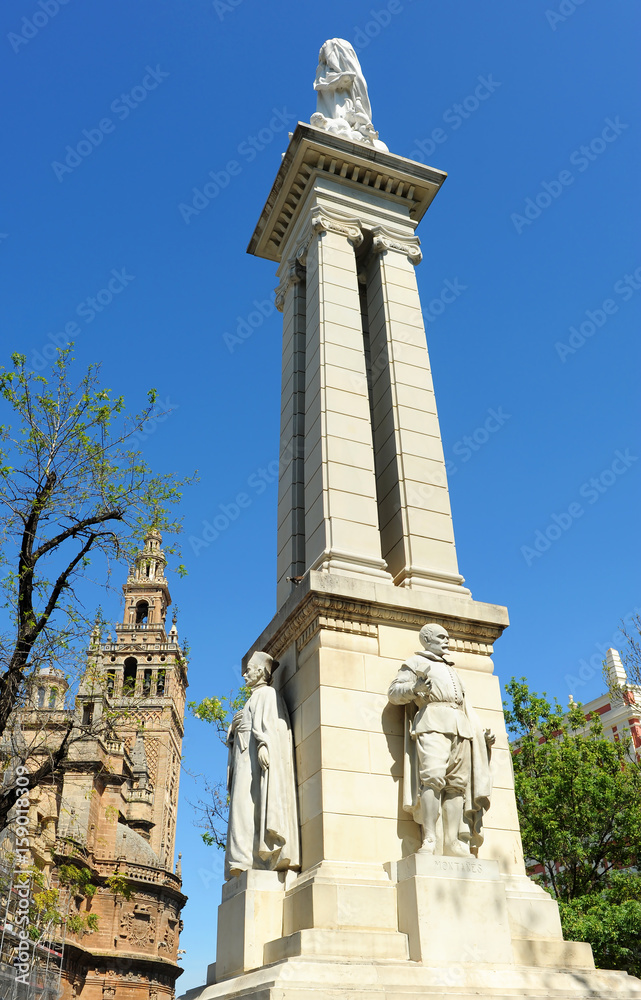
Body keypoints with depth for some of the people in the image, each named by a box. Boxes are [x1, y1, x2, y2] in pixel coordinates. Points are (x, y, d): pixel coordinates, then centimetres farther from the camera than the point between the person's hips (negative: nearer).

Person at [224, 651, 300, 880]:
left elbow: (267, 722, -13)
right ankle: (245, 860, -8)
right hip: (246, 758, 9)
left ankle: (246, 859, -24)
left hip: (255, 755, -9)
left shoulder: (267, 693, 3)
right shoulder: (254, 699, 29)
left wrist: (263, 744, -25)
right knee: (244, 803, -2)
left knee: (247, 801, -18)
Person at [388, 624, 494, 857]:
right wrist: (415, 688, -14)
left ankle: (454, 845, -9)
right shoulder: (415, 662, 18)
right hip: (432, 720, -6)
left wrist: (482, 732, 17)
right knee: (433, 776, -22)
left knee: (457, 783, -5)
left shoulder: (451, 671, 36)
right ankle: (429, 840, -27)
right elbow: (394, 692, 7)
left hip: (460, 727, 6)